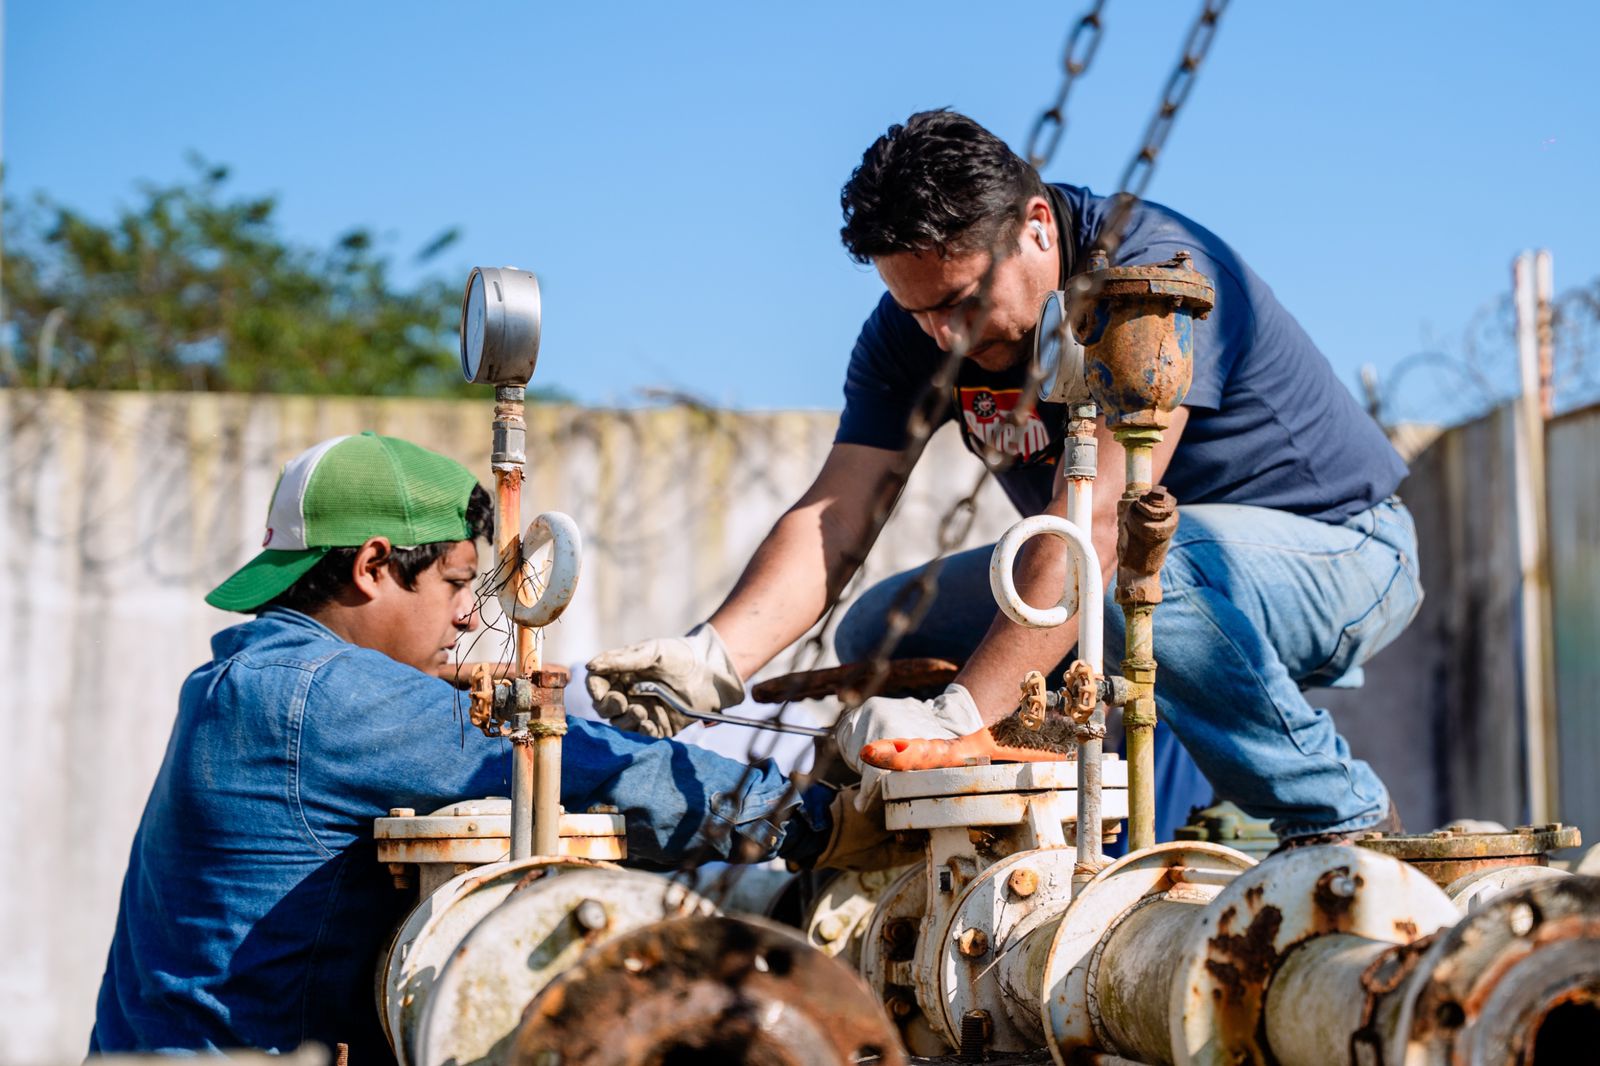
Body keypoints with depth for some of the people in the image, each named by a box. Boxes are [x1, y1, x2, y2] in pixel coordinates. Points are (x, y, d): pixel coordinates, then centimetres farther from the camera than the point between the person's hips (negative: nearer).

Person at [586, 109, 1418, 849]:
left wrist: (959, 715, -48)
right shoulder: (913, 328, -6)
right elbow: (835, 515, -16)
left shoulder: (1149, 273, -28)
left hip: (1336, 552, -7)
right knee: (882, 632, -5)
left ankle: (1344, 818, -17)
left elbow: (1092, 520, -39)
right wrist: (717, 654, -35)